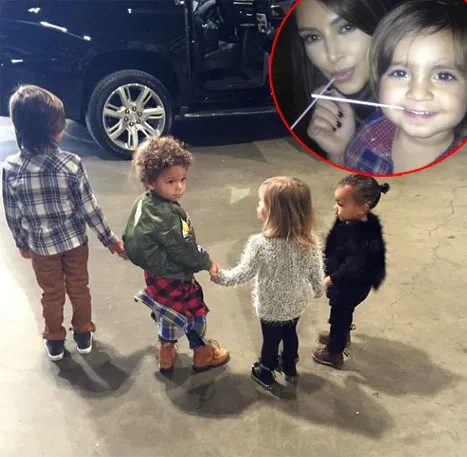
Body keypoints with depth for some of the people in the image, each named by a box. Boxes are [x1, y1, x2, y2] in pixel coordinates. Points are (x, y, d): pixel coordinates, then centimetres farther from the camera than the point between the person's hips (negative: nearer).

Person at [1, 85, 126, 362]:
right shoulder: (71, 164, -24)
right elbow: (89, 208, -16)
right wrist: (109, 239, -2)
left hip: (41, 245, 1)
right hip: (74, 241, -1)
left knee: (52, 294, 21)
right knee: (79, 289, 21)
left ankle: (55, 342, 39)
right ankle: (84, 335, 39)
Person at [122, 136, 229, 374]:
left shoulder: (146, 203, -4)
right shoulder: (163, 215, -34)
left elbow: (132, 238, 9)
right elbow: (182, 249, -27)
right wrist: (207, 263, -13)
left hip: (159, 272, 9)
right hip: (171, 277, -9)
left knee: (170, 314, 27)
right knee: (194, 311, 13)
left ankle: (167, 354, 47)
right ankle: (203, 354, 36)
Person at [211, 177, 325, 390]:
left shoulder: (260, 244, -33)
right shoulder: (310, 241, -22)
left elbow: (243, 274, -20)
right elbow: (317, 274, -9)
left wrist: (220, 276, -1)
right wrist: (318, 290, 13)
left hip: (270, 307, -3)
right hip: (296, 304, 3)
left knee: (270, 339, 21)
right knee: (290, 334, 29)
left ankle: (265, 373, 47)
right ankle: (289, 367, 53)